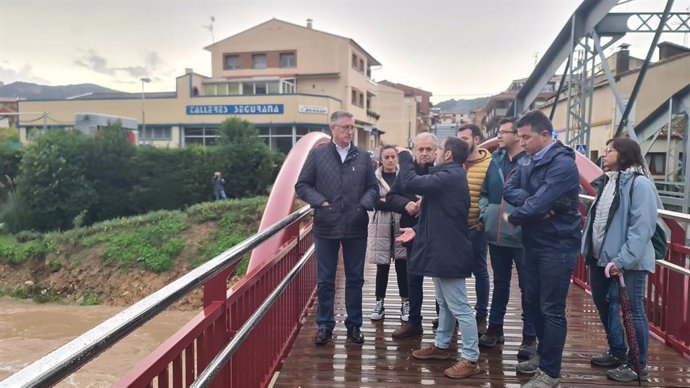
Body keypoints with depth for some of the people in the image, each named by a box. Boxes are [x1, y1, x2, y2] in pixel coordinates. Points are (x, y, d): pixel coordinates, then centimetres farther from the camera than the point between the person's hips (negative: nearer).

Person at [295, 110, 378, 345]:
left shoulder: (363, 156, 5)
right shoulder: (317, 155, 1)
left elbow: (373, 187, 8)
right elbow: (302, 185, 1)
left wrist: (364, 205, -10)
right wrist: (320, 202, -12)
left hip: (356, 227, 2)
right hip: (326, 226, -1)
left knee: (355, 279, 12)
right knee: (325, 280, 9)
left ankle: (354, 324, 26)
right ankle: (325, 325, 23)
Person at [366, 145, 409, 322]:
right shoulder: (374, 177, 2)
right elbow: (373, 201, -9)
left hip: (401, 225, 0)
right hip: (381, 226, 0)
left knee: (402, 265, 3)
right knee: (382, 266, 6)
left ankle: (405, 303, 12)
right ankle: (380, 302, 17)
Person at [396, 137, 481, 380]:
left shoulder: (449, 176, -20)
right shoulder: (450, 175, 15)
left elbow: (410, 183, -28)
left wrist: (404, 156, -11)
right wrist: (419, 231, 13)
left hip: (449, 252, -11)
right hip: (443, 249, 11)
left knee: (459, 307, -3)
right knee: (445, 303, 20)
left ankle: (471, 359, 5)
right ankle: (441, 346, 33)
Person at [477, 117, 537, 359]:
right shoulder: (496, 160, 10)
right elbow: (484, 192, 17)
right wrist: (484, 215, 5)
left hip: (523, 237, -6)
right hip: (496, 234, 6)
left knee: (527, 286, 6)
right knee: (500, 283, 18)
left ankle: (530, 337, 18)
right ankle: (495, 328, 31)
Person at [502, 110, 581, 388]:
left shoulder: (563, 163, -19)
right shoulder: (530, 163, 10)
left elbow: (539, 205, -26)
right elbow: (508, 189, -2)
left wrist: (512, 217, -8)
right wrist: (527, 200, -22)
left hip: (557, 246, -9)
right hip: (534, 243, 9)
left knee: (552, 309, 0)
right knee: (532, 303, 18)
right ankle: (543, 355, 35)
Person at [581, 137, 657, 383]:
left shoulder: (639, 183, -13)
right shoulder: (609, 181, 13)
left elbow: (641, 227, -20)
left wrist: (623, 259, -24)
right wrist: (589, 249, 10)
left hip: (628, 262, -9)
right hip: (601, 257, 9)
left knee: (632, 311, 3)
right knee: (604, 305, 18)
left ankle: (638, 365, 18)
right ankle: (617, 353, 36)